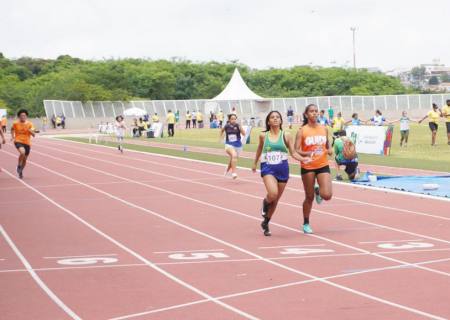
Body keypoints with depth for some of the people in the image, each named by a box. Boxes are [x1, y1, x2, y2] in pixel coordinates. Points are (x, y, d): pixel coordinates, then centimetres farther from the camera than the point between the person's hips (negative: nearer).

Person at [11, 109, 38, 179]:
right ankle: (19, 165, -7)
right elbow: (12, 129, 18)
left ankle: (21, 171, 37)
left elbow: (33, 134, -8)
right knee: (22, 152, -32)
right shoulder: (16, 123, -4)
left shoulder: (29, 124, -4)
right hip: (18, 141, -3)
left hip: (27, 143, 3)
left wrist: (31, 131, -27)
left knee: (25, 159, 12)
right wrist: (12, 136, 7)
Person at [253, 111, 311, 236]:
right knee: (273, 194, -27)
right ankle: (265, 203, 10)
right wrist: (255, 163, 29)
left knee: (276, 199, 10)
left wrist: (303, 159, -16)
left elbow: (293, 153, 2)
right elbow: (259, 149, 20)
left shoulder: (286, 136, 0)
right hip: (268, 168, -2)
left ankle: (265, 223, 31)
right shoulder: (263, 135, 1)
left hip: (282, 169, 2)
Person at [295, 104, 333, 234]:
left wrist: (329, 150, -5)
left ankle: (318, 190, 23)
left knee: (327, 195, -14)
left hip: (323, 166, 2)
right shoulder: (302, 131, -6)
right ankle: (306, 224, 27)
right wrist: (306, 153, -28)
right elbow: (296, 151, -10)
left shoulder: (324, 129, 5)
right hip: (308, 167, -2)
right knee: (309, 197, 7)